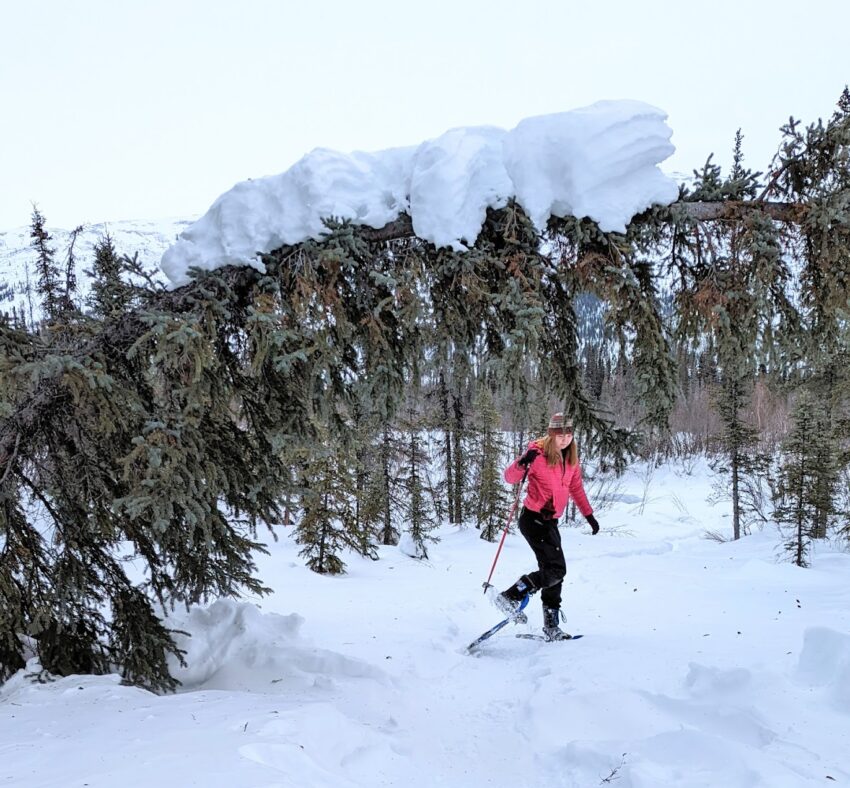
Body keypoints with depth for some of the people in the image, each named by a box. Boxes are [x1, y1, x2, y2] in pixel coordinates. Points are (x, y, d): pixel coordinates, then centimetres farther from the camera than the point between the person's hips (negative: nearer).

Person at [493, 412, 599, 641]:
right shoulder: (538, 454, -15)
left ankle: (552, 626, 18)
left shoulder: (571, 457, 7)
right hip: (533, 519, -8)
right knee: (556, 569, -17)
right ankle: (509, 597, -7)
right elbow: (509, 478, -17)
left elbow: (576, 488, 20)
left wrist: (589, 515, 21)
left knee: (554, 573, 9)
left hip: (550, 521, 8)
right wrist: (522, 464, -37)